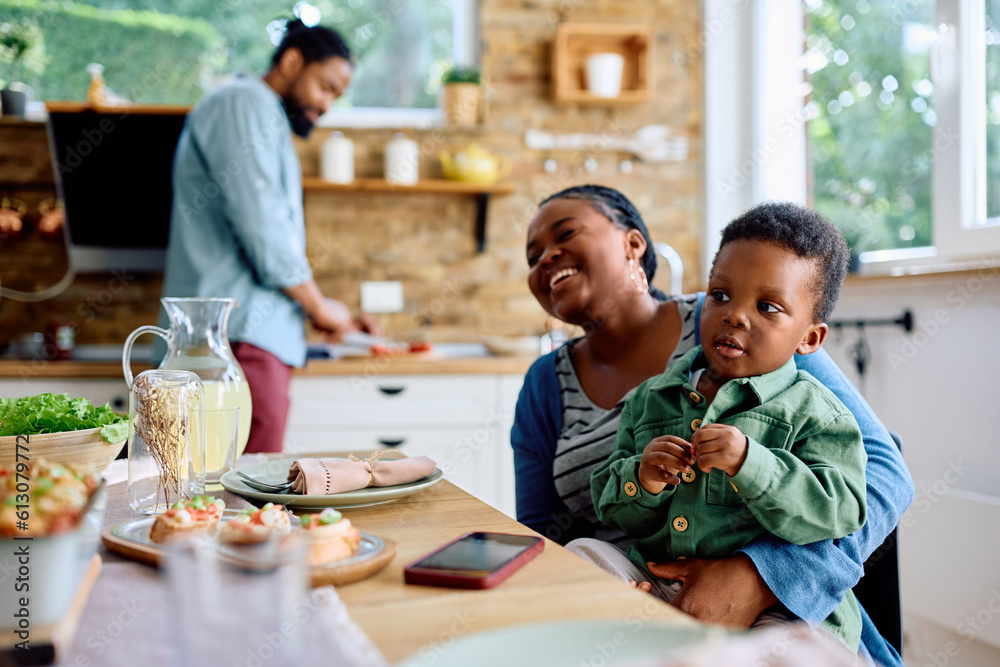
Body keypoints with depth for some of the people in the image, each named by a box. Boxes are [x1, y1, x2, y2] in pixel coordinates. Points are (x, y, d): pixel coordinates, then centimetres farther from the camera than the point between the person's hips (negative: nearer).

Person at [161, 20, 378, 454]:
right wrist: (318, 306, -6)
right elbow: (259, 221, -15)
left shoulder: (268, 120, 28)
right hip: (239, 334, -10)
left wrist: (336, 318, 21)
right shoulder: (245, 101, -3)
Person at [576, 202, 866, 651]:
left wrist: (750, 464, -27)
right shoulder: (651, 398, 11)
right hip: (655, 581, 5)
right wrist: (641, 480, -11)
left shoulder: (813, 412, -1)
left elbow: (836, 513, -14)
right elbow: (613, 512, 13)